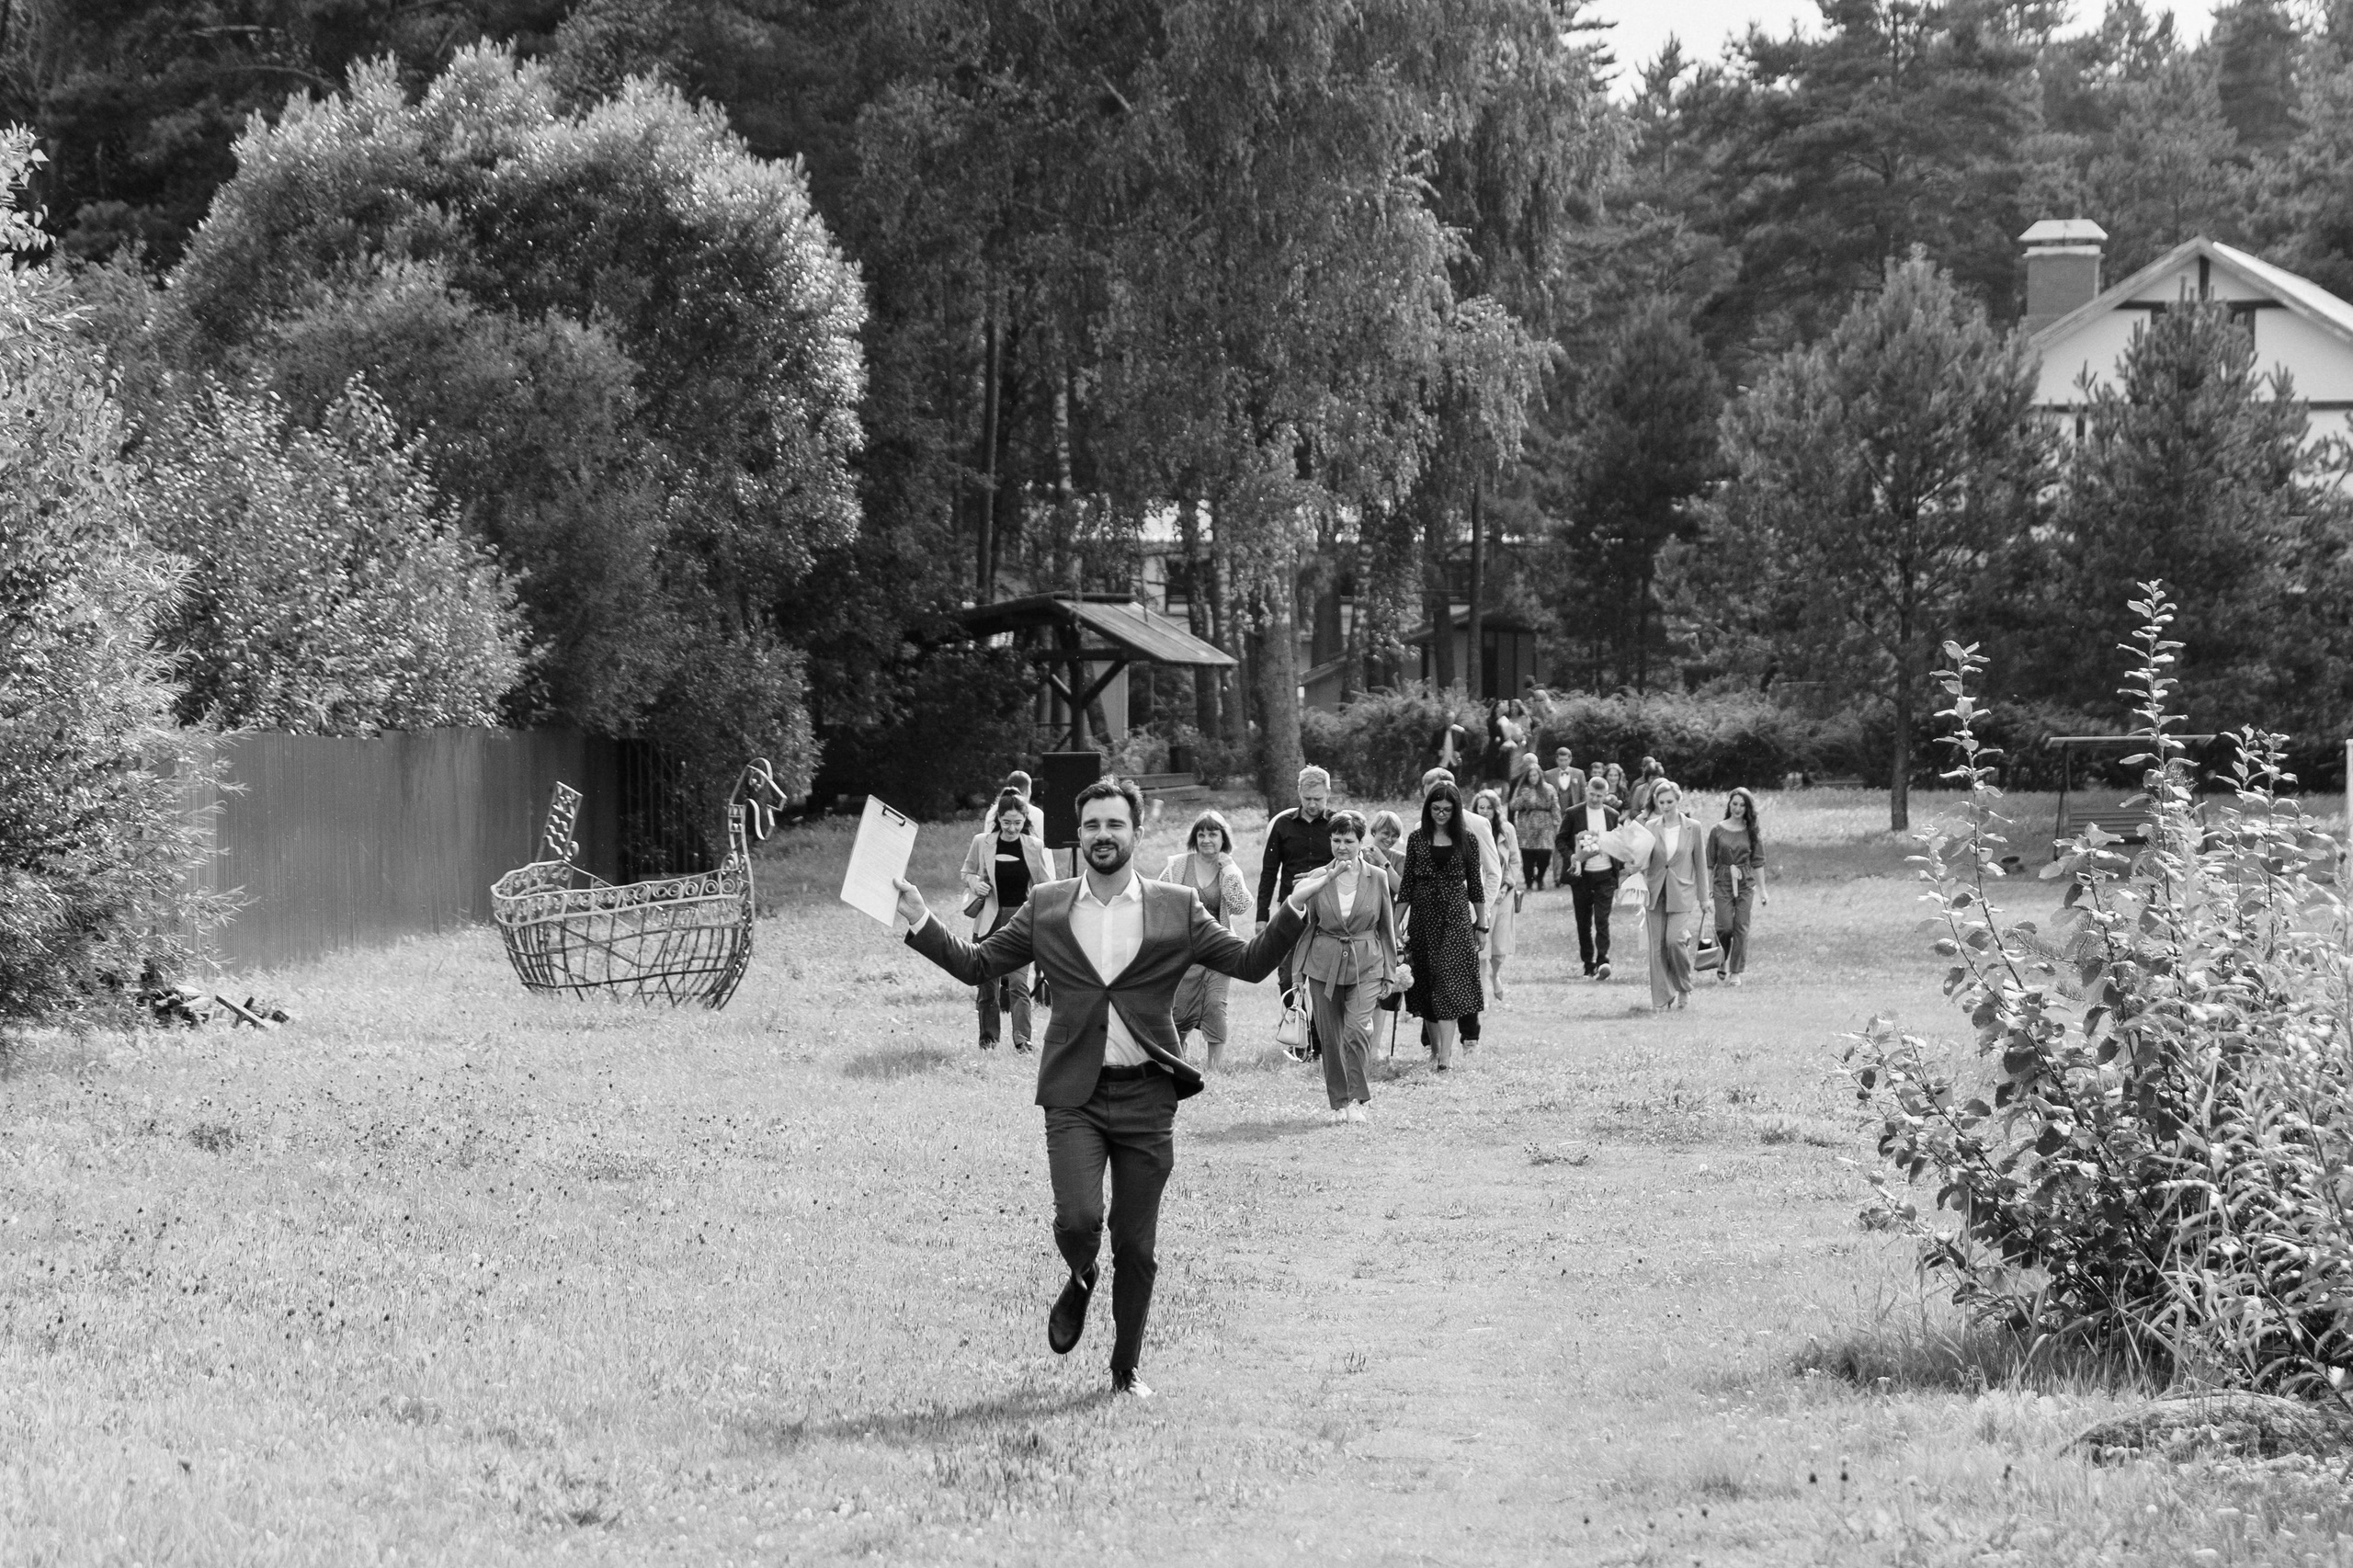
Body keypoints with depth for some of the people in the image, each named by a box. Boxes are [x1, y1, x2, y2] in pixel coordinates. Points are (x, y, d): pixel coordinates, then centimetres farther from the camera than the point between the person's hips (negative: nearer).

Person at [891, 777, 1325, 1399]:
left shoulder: (1177, 909, 4)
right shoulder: (1046, 907, 7)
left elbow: (1249, 963, 5)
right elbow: (975, 964, 12)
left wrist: (1291, 909, -9)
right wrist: (921, 922, 1)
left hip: (1147, 1096, 0)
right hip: (1075, 1094, 0)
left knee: (1136, 1247, 4)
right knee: (1077, 1219, -18)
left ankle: (1126, 1370, 21)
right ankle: (1079, 1282, 18)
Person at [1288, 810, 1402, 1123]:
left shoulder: (1377, 878, 1)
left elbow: (1387, 929, 8)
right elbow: (1306, 925, 10)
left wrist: (1389, 973, 7)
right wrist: (1298, 970, 7)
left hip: (1366, 966, -2)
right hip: (1324, 964, 2)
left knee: (1357, 1030, -18)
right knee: (1330, 1037, 4)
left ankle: (1358, 1100, -7)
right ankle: (1339, 1103, 17)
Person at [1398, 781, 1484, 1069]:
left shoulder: (1466, 840, 3)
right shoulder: (1417, 839, 5)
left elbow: (1475, 884, 8)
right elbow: (1407, 884, 6)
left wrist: (1481, 924, 9)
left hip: (1456, 918, -2)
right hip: (1423, 917, 2)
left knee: (1449, 982, -11)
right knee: (1426, 983, 5)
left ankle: (1446, 1055, -17)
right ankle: (1435, 1048, 18)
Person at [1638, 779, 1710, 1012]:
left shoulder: (1693, 828, 0)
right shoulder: (1651, 827, 4)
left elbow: (1700, 863, 4)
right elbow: (1643, 859, 9)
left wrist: (1703, 897, 4)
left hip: (1681, 894, -3)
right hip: (1655, 893, 3)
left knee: (1675, 940, -17)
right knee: (1657, 946, 0)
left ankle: (1684, 989, 6)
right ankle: (1661, 999, 8)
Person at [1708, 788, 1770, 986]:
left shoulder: (1752, 832, 5)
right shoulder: (1717, 831, 2)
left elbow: (1758, 863, 7)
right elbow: (1709, 862, 5)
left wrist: (1762, 889, 4)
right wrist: (1706, 887, 1)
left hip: (1746, 883, 1)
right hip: (1723, 882, -1)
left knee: (1741, 928, -1)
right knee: (1725, 926, -9)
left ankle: (1735, 972, 6)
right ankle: (1721, 967, 12)